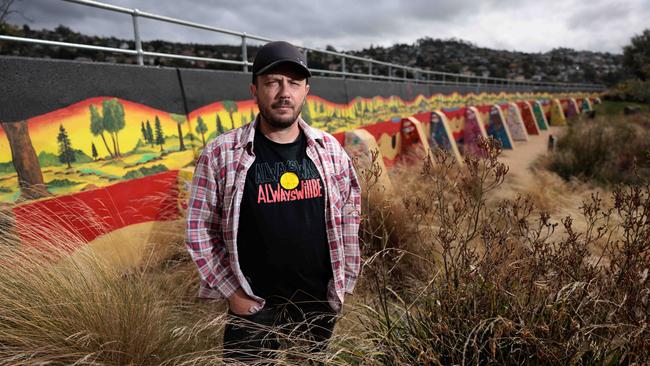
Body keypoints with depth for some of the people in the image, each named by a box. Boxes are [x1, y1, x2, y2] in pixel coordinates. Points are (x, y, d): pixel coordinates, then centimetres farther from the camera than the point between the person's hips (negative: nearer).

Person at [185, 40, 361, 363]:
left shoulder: (330, 149, -2)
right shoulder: (220, 155, -12)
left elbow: (348, 216, 5)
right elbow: (200, 230, -6)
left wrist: (344, 282, 5)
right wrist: (233, 293, -7)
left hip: (322, 302, 3)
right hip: (254, 307, -3)